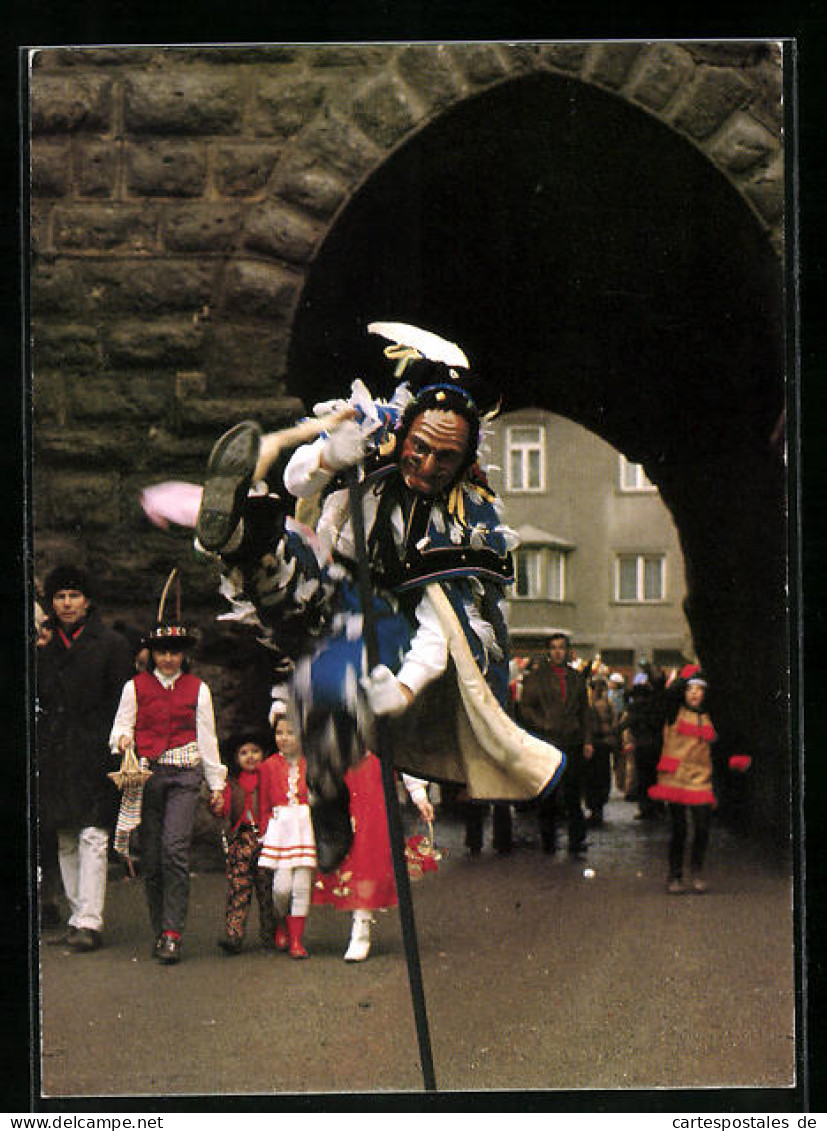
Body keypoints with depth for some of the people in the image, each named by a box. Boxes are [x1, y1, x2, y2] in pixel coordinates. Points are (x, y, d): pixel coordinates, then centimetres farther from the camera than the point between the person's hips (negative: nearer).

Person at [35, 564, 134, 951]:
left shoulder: (110, 644, 3)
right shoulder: (43, 647, 16)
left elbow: (121, 702, -2)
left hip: (94, 755, -5)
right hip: (54, 756, 5)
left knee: (93, 838, -11)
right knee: (65, 842, 6)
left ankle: (90, 921, -12)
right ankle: (79, 916, 12)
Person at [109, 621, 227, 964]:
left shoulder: (197, 688, 10)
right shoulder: (135, 687, 9)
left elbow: (207, 738, 13)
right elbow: (121, 726, 11)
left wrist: (217, 785, 13)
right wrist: (123, 739, -14)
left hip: (184, 775, -1)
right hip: (147, 774, 1)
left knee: (175, 849, -16)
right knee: (150, 856, 1)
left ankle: (172, 935, -16)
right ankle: (160, 931, 13)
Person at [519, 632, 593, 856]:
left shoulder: (576, 678, 14)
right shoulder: (537, 676, 5)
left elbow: (585, 710, 17)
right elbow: (526, 707, 3)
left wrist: (587, 740, 9)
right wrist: (543, 724, -12)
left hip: (573, 743, 2)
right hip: (546, 743, -2)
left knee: (573, 795, -2)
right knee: (547, 796, 3)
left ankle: (576, 842, 0)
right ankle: (548, 841, 13)